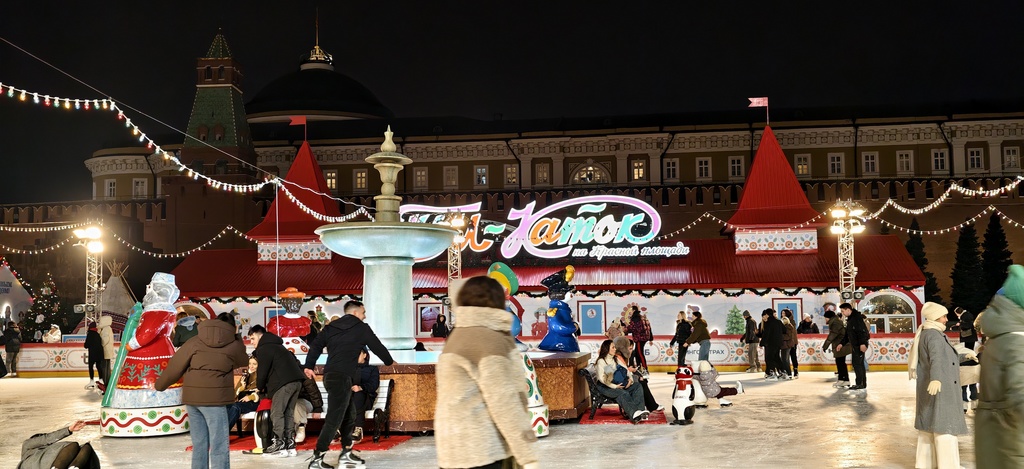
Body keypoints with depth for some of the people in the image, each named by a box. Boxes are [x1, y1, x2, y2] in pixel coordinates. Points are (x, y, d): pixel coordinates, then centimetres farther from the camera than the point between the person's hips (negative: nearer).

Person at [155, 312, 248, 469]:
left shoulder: (195, 342, 7)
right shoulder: (233, 345, 2)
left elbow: (175, 366, 7)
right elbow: (243, 361, 22)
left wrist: (160, 385, 22)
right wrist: (236, 337, 30)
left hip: (192, 397, 4)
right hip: (214, 398, -4)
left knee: (199, 445, 13)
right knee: (219, 447, -3)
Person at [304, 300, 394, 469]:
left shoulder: (331, 327, 15)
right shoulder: (361, 328, 0)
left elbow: (316, 345, 6)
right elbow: (377, 346, 9)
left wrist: (309, 366, 7)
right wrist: (389, 361, 25)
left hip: (330, 375, 8)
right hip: (342, 377, -8)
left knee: (349, 414, 19)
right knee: (334, 419, -10)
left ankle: (346, 452, 25)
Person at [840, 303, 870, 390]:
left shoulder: (857, 317, -15)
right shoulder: (850, 319, 16)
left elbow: (862, 331, -23)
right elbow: (848, 334, 23)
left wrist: (862, 343, -28)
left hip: (860, 345, -10)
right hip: (855, 345, 10)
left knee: (857, 363, -9)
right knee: (859, 364, 13)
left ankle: (860, 383, -6)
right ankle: (863, 383, 18)